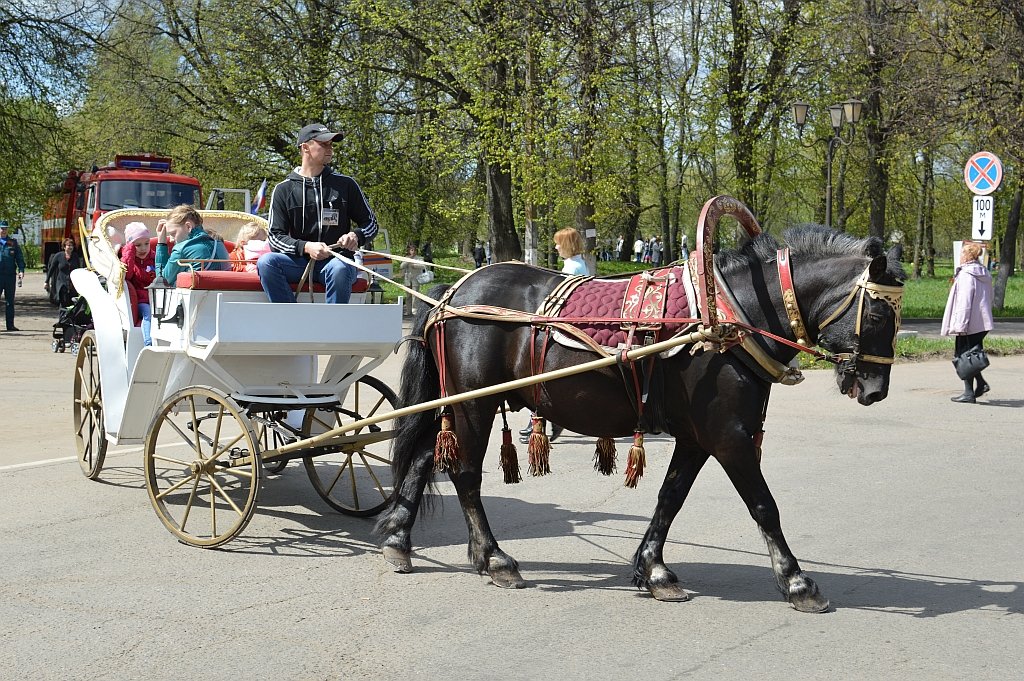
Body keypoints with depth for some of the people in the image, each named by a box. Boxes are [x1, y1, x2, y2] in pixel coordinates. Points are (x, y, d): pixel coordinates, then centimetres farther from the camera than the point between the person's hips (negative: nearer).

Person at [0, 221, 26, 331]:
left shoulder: (13, 242, 10)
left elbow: (19, 258, 9)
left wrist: (21, 270, -4)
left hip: (10, 275, 2)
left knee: (10, 301, 8)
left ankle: (10, 325, 12)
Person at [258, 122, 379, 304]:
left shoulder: (345, 185, 9)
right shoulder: (283, 190, 8)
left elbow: (371, 224, 15)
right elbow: (276, 236, 2)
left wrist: (356, 236, -9)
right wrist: (305, 247, -16)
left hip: (337, 259, -1)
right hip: (299, 262, 1)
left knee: (340, 269, -37)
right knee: (266, 262, -27)